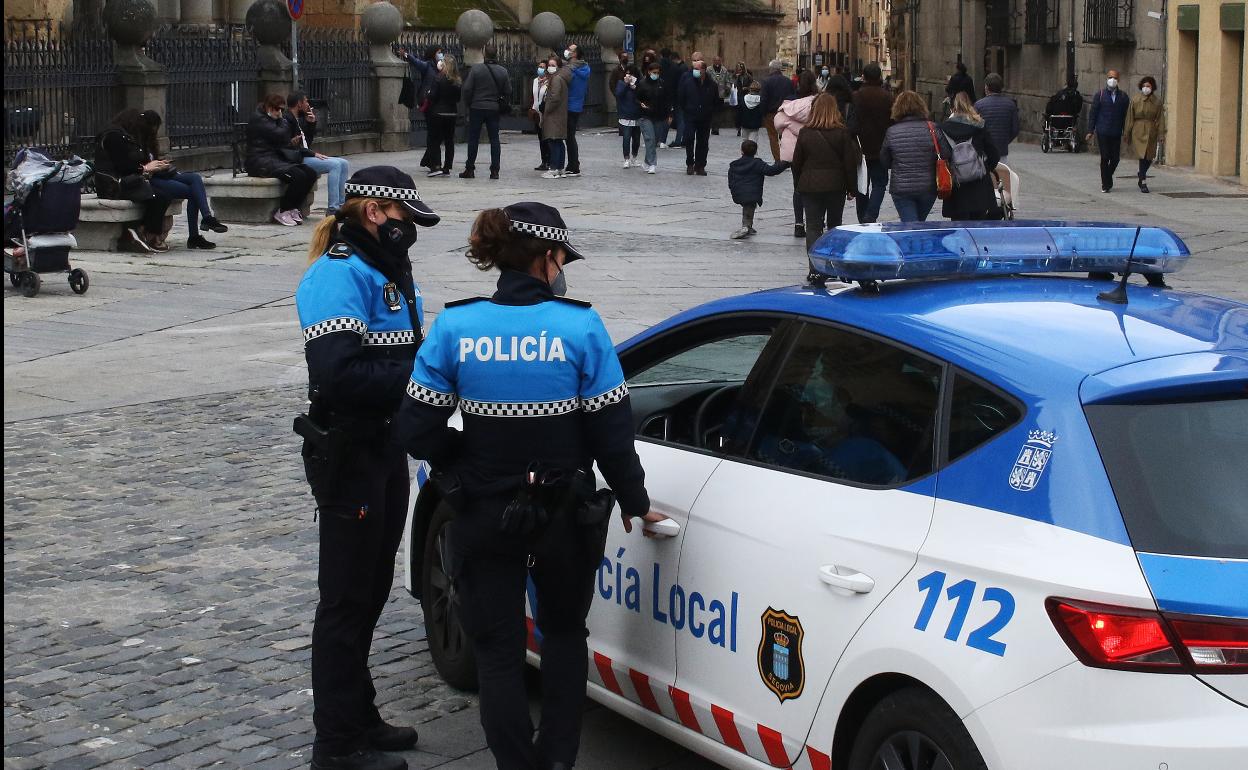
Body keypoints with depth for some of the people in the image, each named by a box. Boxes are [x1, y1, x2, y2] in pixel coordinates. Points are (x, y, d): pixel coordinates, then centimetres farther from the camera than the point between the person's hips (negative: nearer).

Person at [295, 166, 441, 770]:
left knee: (371, 589, 19)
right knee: (347, 596, -2)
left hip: (385, 446, 10)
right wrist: (422, 374, -24)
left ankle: (360, 719, 33)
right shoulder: (339, 274, -17)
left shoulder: (389, 272, 14)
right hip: (347, 452, -10)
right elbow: (338, 374, -28)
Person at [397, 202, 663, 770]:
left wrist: (465, 464, 9)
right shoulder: (580, 327, -11)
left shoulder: (456, 326, -8)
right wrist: (634, 502, 6)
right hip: (565, 515, 0)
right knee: (564, 633, 23)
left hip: (484, 517, 0)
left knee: (497, 649, 12)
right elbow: (611, 431, -8)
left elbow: (417, 431, -9)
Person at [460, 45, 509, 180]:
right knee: (494, 139, 7)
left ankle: (470, 169, 7)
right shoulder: (503, 72, -2)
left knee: (473, 139, 5)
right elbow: (507, 91, 1)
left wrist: (468, 104, 4)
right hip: (494, 109, 2)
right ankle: (495, 170, 3)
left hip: (477, 108, -2)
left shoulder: (476, 70, -10)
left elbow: (466, 89, -10)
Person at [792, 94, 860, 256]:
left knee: (813, 226, 1)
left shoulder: (805, 133, -3)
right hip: (836, 186, 0)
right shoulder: (842, 133, -7)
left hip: (809, 186, 0)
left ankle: (815, 266, -10)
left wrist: (797, 185, 14)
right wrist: (852, 188, 4)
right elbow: (850, 163, -5)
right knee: (835, 225, 16)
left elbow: (797, 162, 2)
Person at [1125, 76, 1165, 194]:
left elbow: (1160, 119, 3)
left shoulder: (1157, 101, 3)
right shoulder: (1135, 100, -1)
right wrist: (1128, 135, 2)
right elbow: (1130, 118, 3)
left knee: (1149, 157, 9)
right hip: (1139, 132, -2)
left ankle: (1141, 177, 35)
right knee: (1143, 156, -9)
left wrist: (1161, 134, -4)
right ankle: (1143, 183, -2)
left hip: (1151, 132, 2)